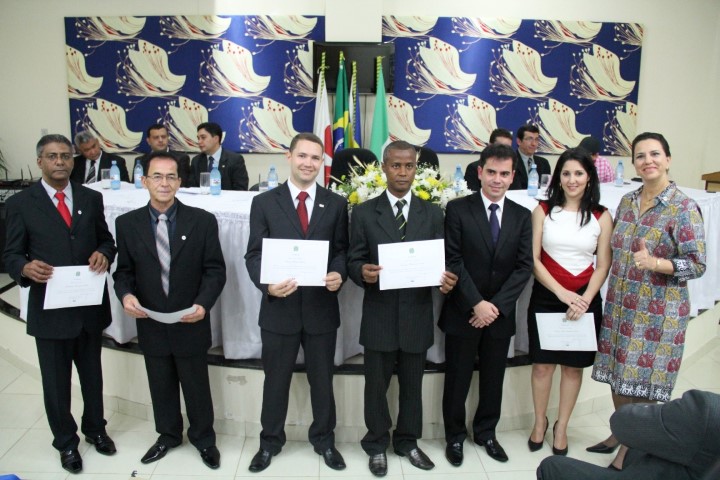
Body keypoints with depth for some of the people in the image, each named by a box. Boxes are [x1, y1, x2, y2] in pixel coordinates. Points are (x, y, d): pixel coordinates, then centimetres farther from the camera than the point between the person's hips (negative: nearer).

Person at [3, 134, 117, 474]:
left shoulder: (91, 198, 4)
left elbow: (106, 239, 7)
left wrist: (103, 253, -16)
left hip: (91, 305, 3)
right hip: (49, 308, -2)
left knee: (92, 374, 20)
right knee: (56, 382, 13)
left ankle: (95, 428, 44)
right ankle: (66, 442, 35)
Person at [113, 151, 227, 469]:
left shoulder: (203, 221, -8)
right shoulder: (127, 223, -1)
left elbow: (215, 269, -7)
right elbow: (124, 270, 5)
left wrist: (203, 303, -21)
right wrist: (126, 294, -16)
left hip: (191, 323, -2)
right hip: (150, 324, 2)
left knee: (197, 386, 14)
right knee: (161, 386, 20)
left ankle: (203, 438, 38)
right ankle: (168, 435, 44)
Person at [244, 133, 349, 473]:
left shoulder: (336, 204, 3)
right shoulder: (264, 203, -1)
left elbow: (342, 250, 4)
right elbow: (254, 254, -3)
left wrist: (339, 274, -17)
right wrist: (266, 284, -21)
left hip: (322, 307, 1)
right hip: (279, 306, -1)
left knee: (322, 379, 17)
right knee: (276, 380, 15)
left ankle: (324, 440, 39)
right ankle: (270, 441, 37)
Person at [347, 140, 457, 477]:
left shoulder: (432, 213, 4)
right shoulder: (364, 213, -1)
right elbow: (353, 261, -3)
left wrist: (446, 279, -18)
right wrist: (363, 272, -25)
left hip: (417, 314, 2)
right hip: (379, 315, -1)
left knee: (412, 384, 17)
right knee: (376, 384, 13)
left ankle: (408, 441, 38)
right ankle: (377, 445, 34)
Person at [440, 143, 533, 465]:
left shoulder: (522, 216, 5)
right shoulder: (458, 209, -6)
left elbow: (524, 266, -1)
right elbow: (453, 261, -10)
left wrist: (496, 306, -12)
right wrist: (477, 303, -16)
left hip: (501, 314, 3)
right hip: (463, 312, -3)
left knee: (493, 378, 16)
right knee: (457, 378, 9)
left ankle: (486, 432, 37)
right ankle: (455, 436, 29)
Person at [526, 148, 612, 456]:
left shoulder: (602, 217, 1)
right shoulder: (543, 211, -1)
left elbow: (603, 265, 0)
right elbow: (533, 259, -5)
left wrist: (585, 299, -13)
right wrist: (562, 292, -14)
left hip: (584, 299, 1)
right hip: (546, 297, -1)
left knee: (573, 366, 10)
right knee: (542, 364, 6)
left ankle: (561, 428, 28)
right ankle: (540, 422, 27)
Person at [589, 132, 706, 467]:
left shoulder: (684, 208, -11)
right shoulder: (627, 201, 7)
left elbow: (697, 264, -14)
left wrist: (654, 263, -28)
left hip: (657, 311, -6)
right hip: (620, 306, 6)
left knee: (640, 382, 3)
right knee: (617, 376, 15)